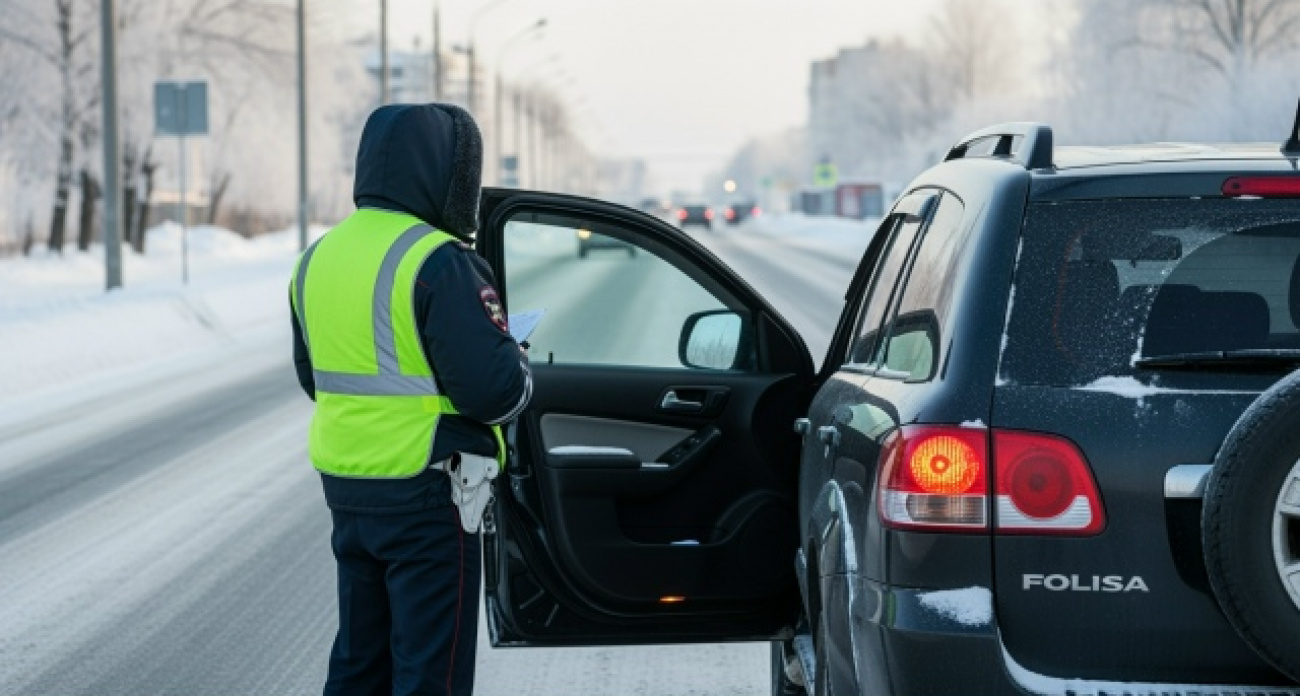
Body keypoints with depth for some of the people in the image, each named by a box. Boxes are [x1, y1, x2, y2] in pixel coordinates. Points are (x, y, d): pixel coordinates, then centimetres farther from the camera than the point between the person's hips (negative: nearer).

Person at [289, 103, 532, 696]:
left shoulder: (317, 258, 9)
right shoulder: (439, 262, -18)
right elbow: (493, 390, -20)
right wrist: (519, 369, 1)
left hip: (345, 488, 8)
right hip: (425, 494, -8)